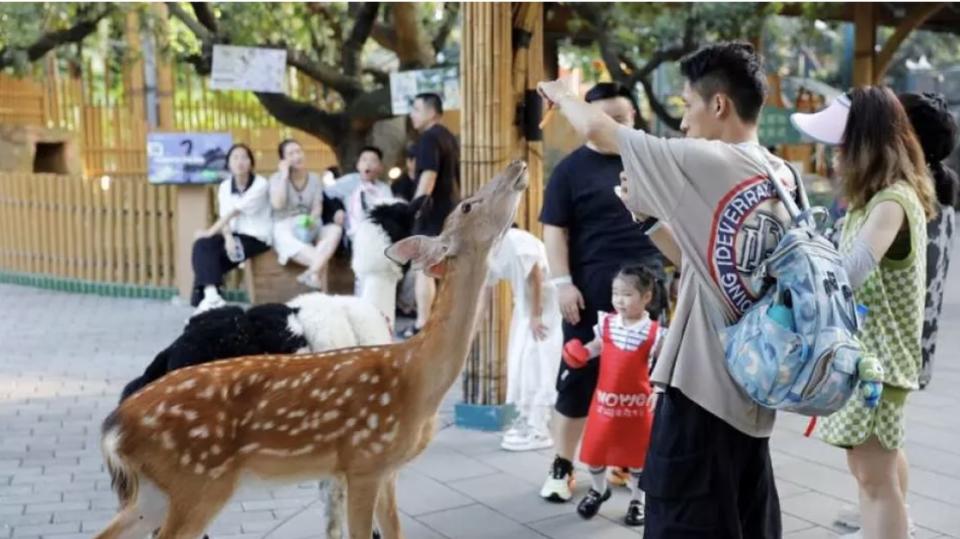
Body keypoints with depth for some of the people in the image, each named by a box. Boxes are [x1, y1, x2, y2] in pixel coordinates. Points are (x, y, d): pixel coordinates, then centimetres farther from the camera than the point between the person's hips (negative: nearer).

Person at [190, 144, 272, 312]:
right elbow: (225, 217, -2)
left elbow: (235, 211, -16)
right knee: (201, 246, -22)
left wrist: (210, 232, -19)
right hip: (235, 235, 6)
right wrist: (228, 237, -23)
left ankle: (209, 297, -13)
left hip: (256, 238, -5)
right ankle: (210, 296, -28)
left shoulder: (260, 184, -9)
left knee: (208, 255, -22)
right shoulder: (224, 186, 8)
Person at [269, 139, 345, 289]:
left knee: (336, 229, -28)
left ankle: (312, 272, -38)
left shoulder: (314, 179, 11)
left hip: (308, 227, 4)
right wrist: (284, 175, -12)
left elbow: (318, 207, 2)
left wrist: (312, 219, -21)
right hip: (285, 227, -4)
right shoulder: (277, 178, 1)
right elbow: (277, 205, -16)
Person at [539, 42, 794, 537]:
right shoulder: (784, 178, 8)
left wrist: (561, 95, 12)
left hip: (703, 386, -8)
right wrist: (650, 214, 20)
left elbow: (599, 132, -7)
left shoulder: (709, 163, -14)